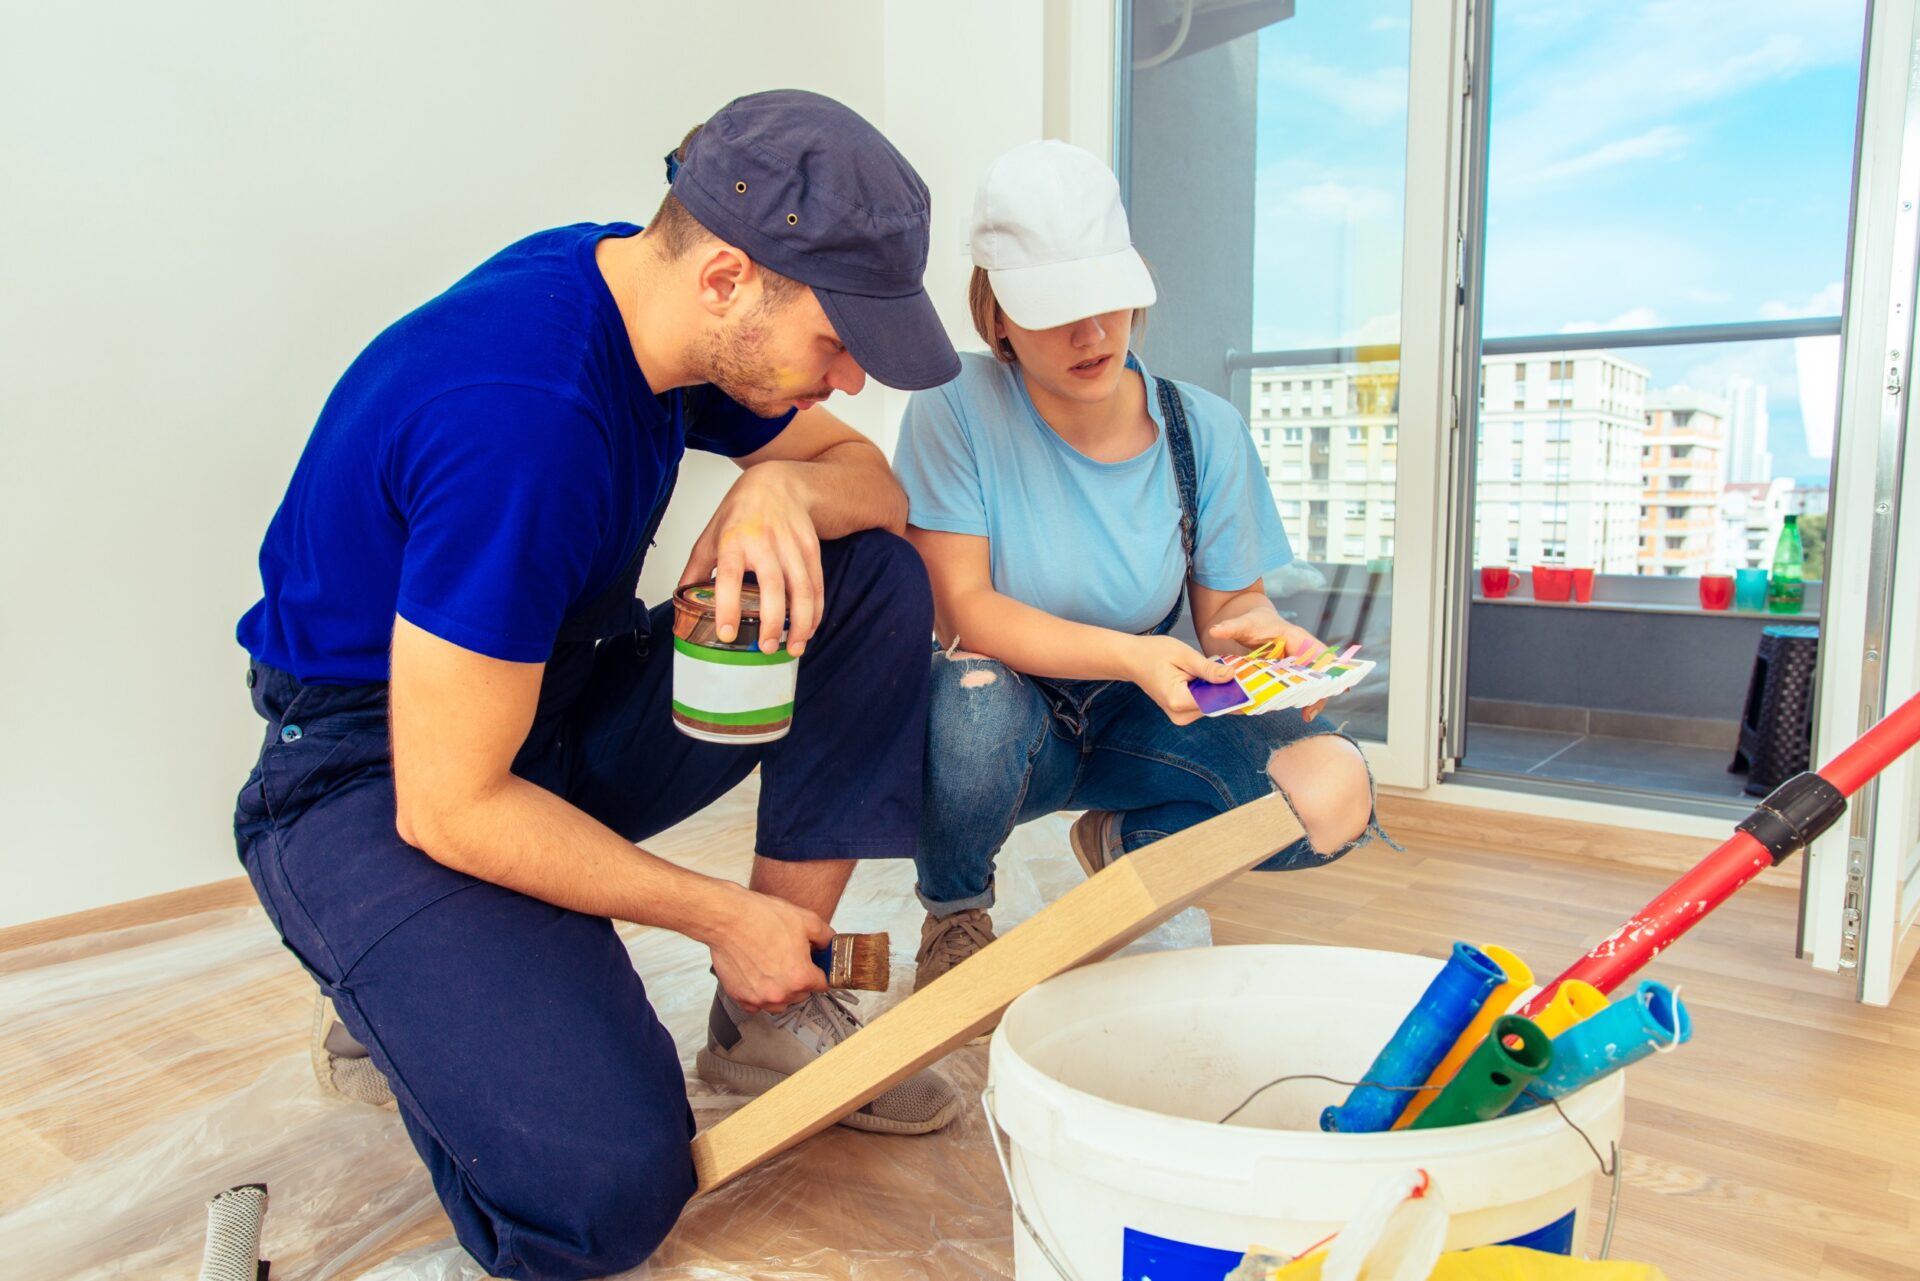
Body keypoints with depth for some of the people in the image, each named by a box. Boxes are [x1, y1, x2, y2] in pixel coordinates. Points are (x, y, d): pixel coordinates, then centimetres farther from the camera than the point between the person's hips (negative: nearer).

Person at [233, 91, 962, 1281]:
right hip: (380, 781, -8)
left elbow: (876, 481, 5)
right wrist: (723, 916, -17)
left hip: (557, 706, 8)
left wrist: (786, 486, -21)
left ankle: (773, 1012, -1)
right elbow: (448, 806, -27)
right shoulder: (523, 423, -32)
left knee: (878, 580, -7)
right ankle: (403, 1001, 7)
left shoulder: (656, 295, -5)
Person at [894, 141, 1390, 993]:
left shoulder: (1204, 433, -6)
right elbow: (961, 610, -21)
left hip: (1135, 727, 3)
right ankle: (952, 911, -3)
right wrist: (1130, 655, -34)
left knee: (1333, 790, -22)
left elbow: (1226, 609, 0)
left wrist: (1255, 632, -25)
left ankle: (1120, 842, 12)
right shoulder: (957, 408, -16)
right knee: (974, 695, -40)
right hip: (1011, 727, -2)